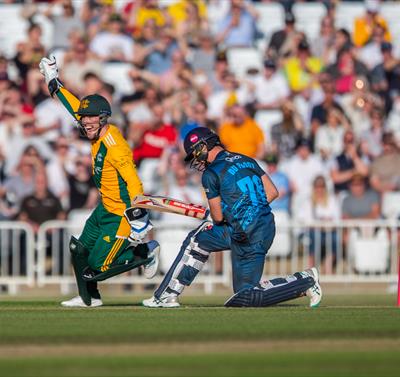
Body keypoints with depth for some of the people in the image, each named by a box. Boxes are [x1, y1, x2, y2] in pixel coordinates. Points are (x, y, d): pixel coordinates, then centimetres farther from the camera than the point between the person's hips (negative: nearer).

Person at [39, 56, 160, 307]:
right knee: (80, 251, 13)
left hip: (122, 215, -9)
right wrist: (53, 83, 19)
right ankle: (89, 298, 30)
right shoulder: (98, 134, -1)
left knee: (98, 265, -5)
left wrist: (138, 218, -36)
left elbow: (133, 182, -31)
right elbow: (76, 107, 14)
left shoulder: (114, 146, -27)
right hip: (105, 208, 9)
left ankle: (146, 252, 11)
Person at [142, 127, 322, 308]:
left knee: (247, 296, 2)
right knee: (196, 240, 17)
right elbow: (273, 192, 11)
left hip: (248, 237, -9)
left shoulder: (211, 174, -9)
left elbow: (218, 217, -4)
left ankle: (305, 280, 0)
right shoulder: (247, 161, 13)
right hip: (266, 228, 9)